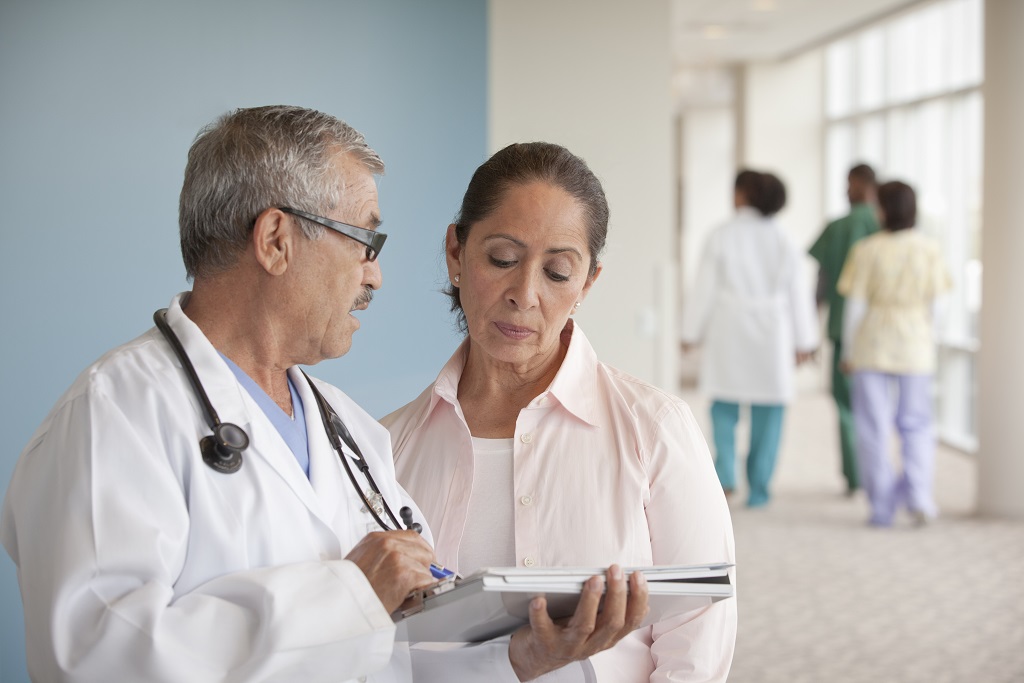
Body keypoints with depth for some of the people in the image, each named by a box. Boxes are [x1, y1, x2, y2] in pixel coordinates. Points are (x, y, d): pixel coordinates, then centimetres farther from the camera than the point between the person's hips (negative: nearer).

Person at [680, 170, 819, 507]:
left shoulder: (721, 237, -6)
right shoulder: (783, 242, 1)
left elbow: (704, 289, -4)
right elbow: (798, 294, 3)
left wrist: (691, 332, 4)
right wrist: (804, 341, 10)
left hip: (728, 333, -1)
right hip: (771, 334, 1)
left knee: (725, 405, 11)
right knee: (767, 410, 7)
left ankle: (725, 472, -6)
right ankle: (758, 488, 7)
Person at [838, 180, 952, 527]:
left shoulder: (868, 250, -10)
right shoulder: (929, 250, -5)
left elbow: (856, 306, -8)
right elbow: (935, 305, -1)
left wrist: (848, 351, 4)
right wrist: (927, 342, 14)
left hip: (872, 345, -1)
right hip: (915, 348, 1)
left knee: (874, 427, 7)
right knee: (916, 424, 14)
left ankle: (882, 506, 9)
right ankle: (918, 493, -3)